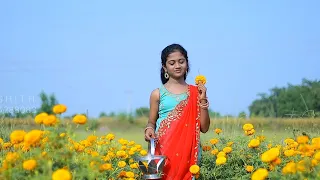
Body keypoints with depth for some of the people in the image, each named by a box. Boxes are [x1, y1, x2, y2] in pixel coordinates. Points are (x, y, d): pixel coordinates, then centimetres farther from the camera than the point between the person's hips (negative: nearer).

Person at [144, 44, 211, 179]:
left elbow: (204, 128, 4)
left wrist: (203, 100, -5)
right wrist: (149, 130, -12)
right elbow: (151, 122, 11)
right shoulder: (158, 94, 4)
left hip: (188, 151, 1)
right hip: (164, 151, -1)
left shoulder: (196, 92, 7)